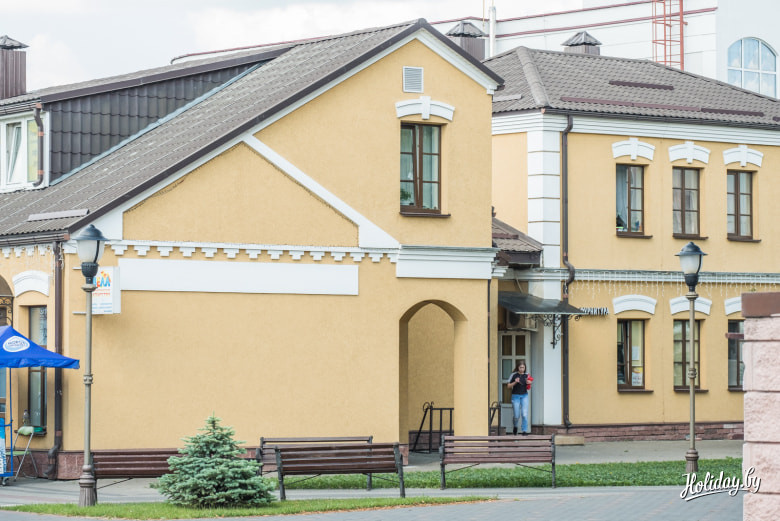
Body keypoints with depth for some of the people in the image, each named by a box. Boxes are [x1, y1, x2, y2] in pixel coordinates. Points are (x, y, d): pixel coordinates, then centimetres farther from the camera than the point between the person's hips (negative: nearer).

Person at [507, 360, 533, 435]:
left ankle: (524, 430, -2)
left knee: (524, 414, -9)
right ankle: (515, 426, 32)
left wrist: (529, 383, -6)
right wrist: (515, 382, -16)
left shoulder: (527, 375, 6)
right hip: (516, 396, -2)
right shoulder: (514, 375, -2)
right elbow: (509, 386, 1)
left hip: (524, 395, 2)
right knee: (516, 415, 2)